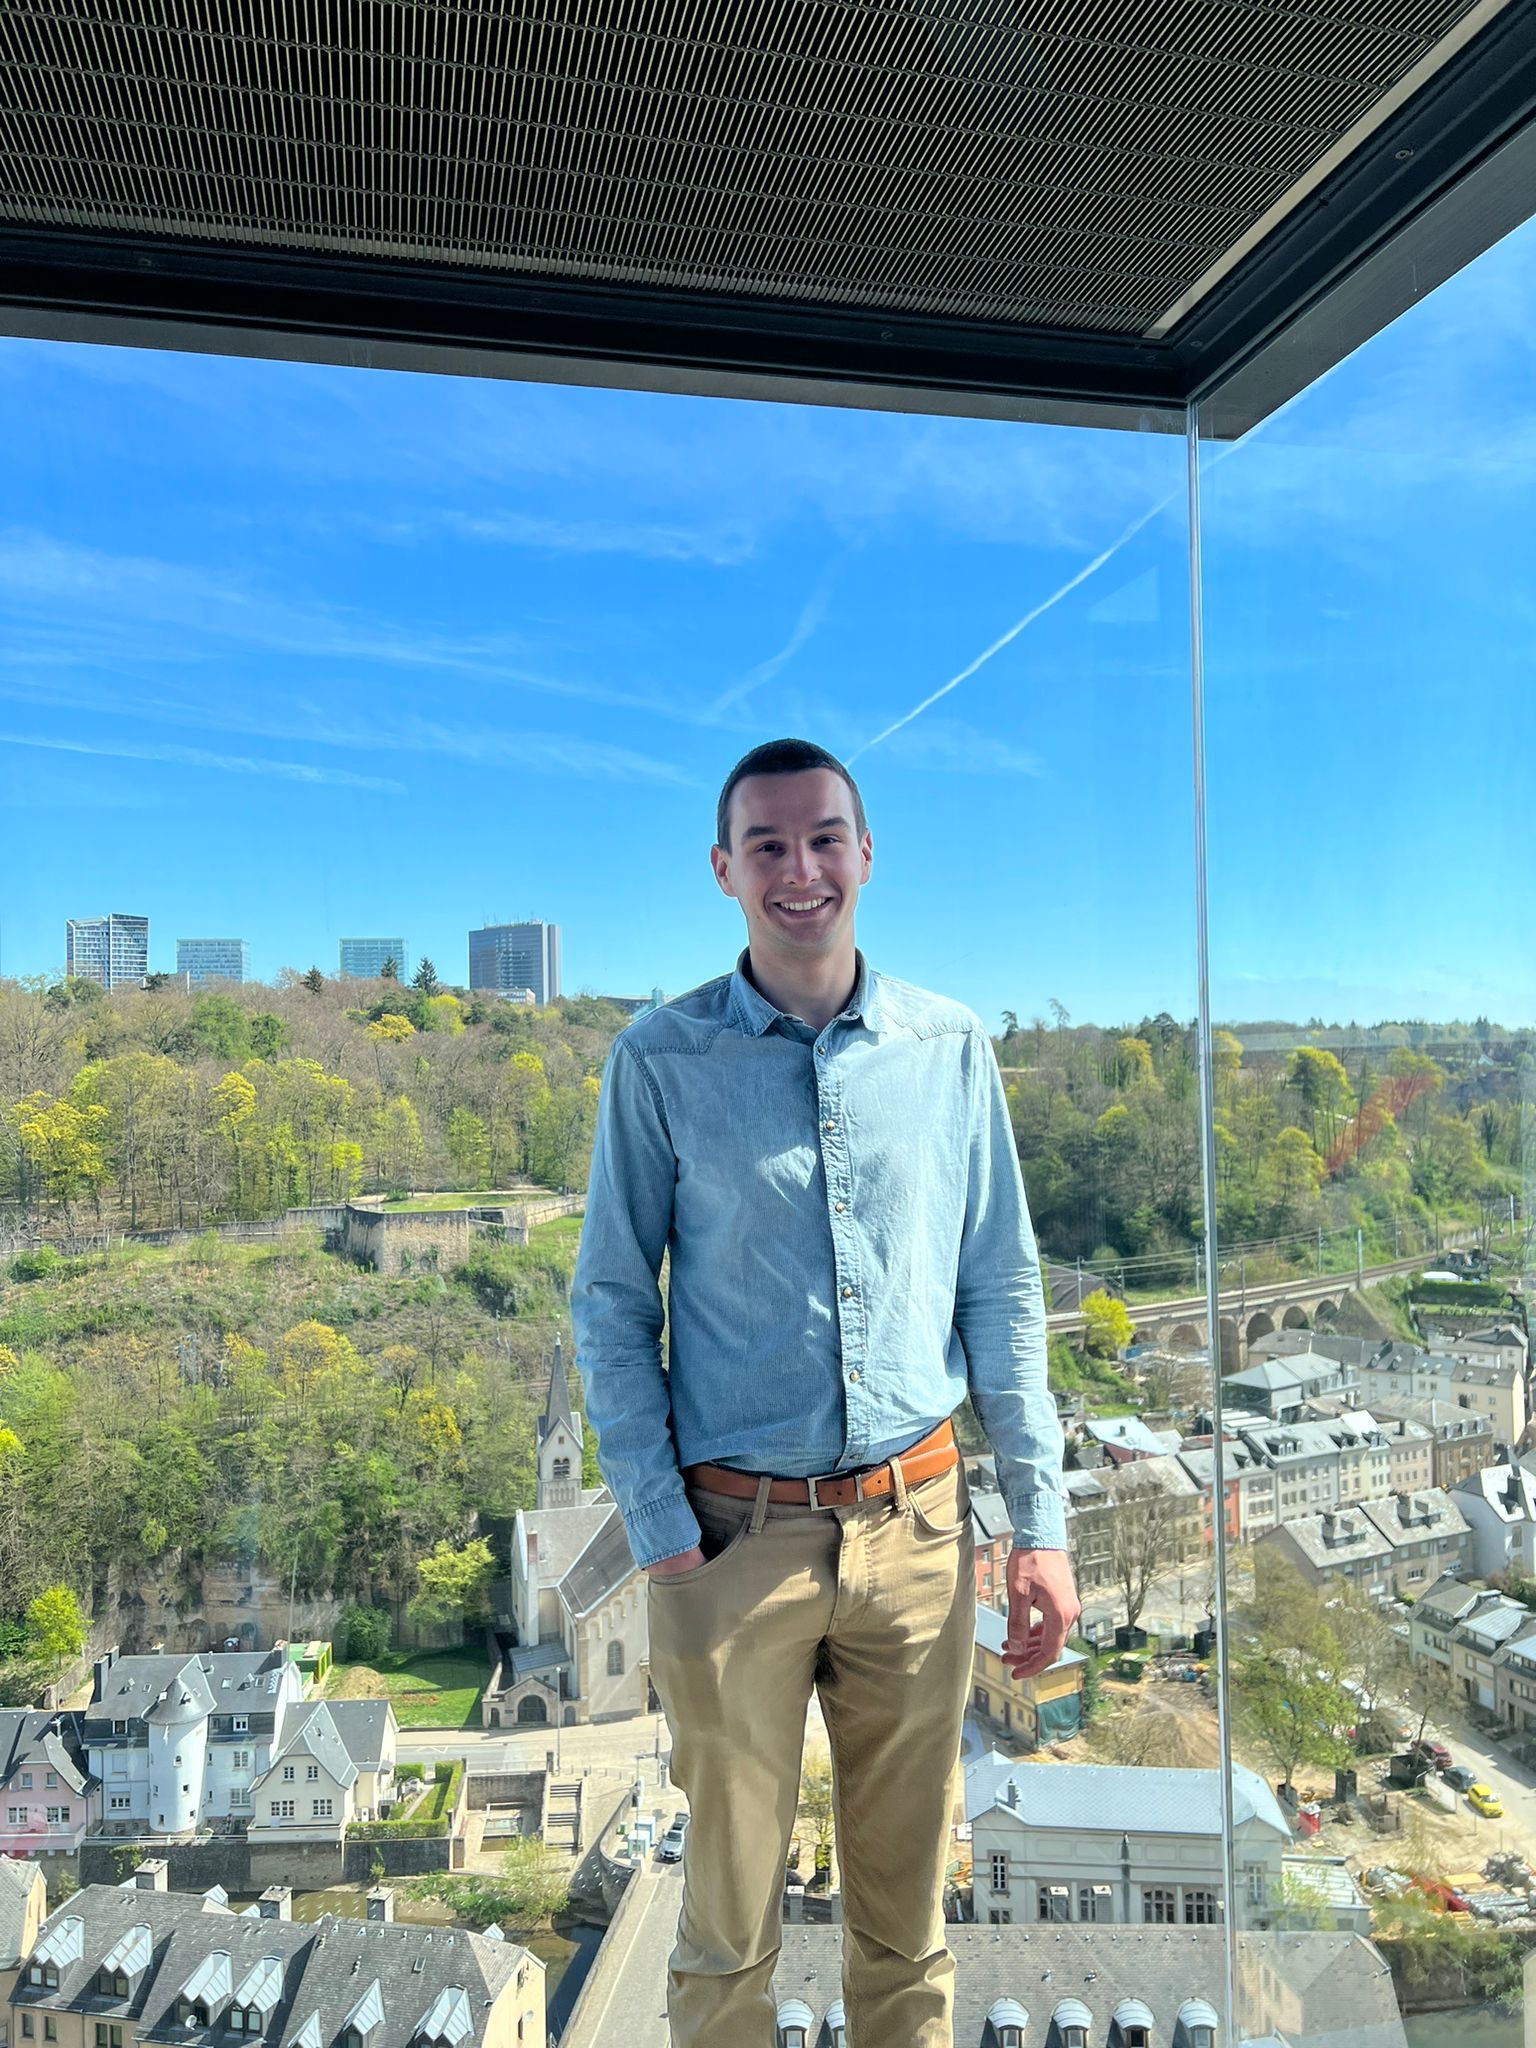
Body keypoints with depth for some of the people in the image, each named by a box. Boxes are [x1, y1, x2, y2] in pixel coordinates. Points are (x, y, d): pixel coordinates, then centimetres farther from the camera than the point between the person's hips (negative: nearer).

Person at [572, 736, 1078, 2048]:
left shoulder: (951, 1049, 2)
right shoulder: (660, 1062, -4)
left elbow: (1002, 1290, 6)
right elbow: (612, 1306, -2)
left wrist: (1041, 1520, 3)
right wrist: (663, 1540, -7)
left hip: (917, 1530, 2)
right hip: (737, 1541, -2)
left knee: (908, 1914, 18)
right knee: (729, 1924, 14)